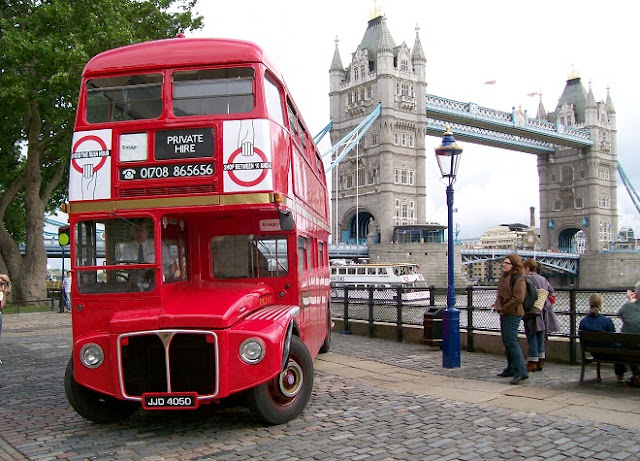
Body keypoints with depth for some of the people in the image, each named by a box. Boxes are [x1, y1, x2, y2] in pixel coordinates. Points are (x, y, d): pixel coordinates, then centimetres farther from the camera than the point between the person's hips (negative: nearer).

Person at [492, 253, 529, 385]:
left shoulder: (518, 279, -15)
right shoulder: (504, 277, 15)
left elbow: (518, 298, -24)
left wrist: (504, 308, -17)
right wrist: (498, 303, 12)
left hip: (512, 314, -10)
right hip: (504, 313, 10)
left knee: (511, 341, -15)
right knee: (506, 342, 16)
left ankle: (521, 372, -14)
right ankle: (511, 369, 28)